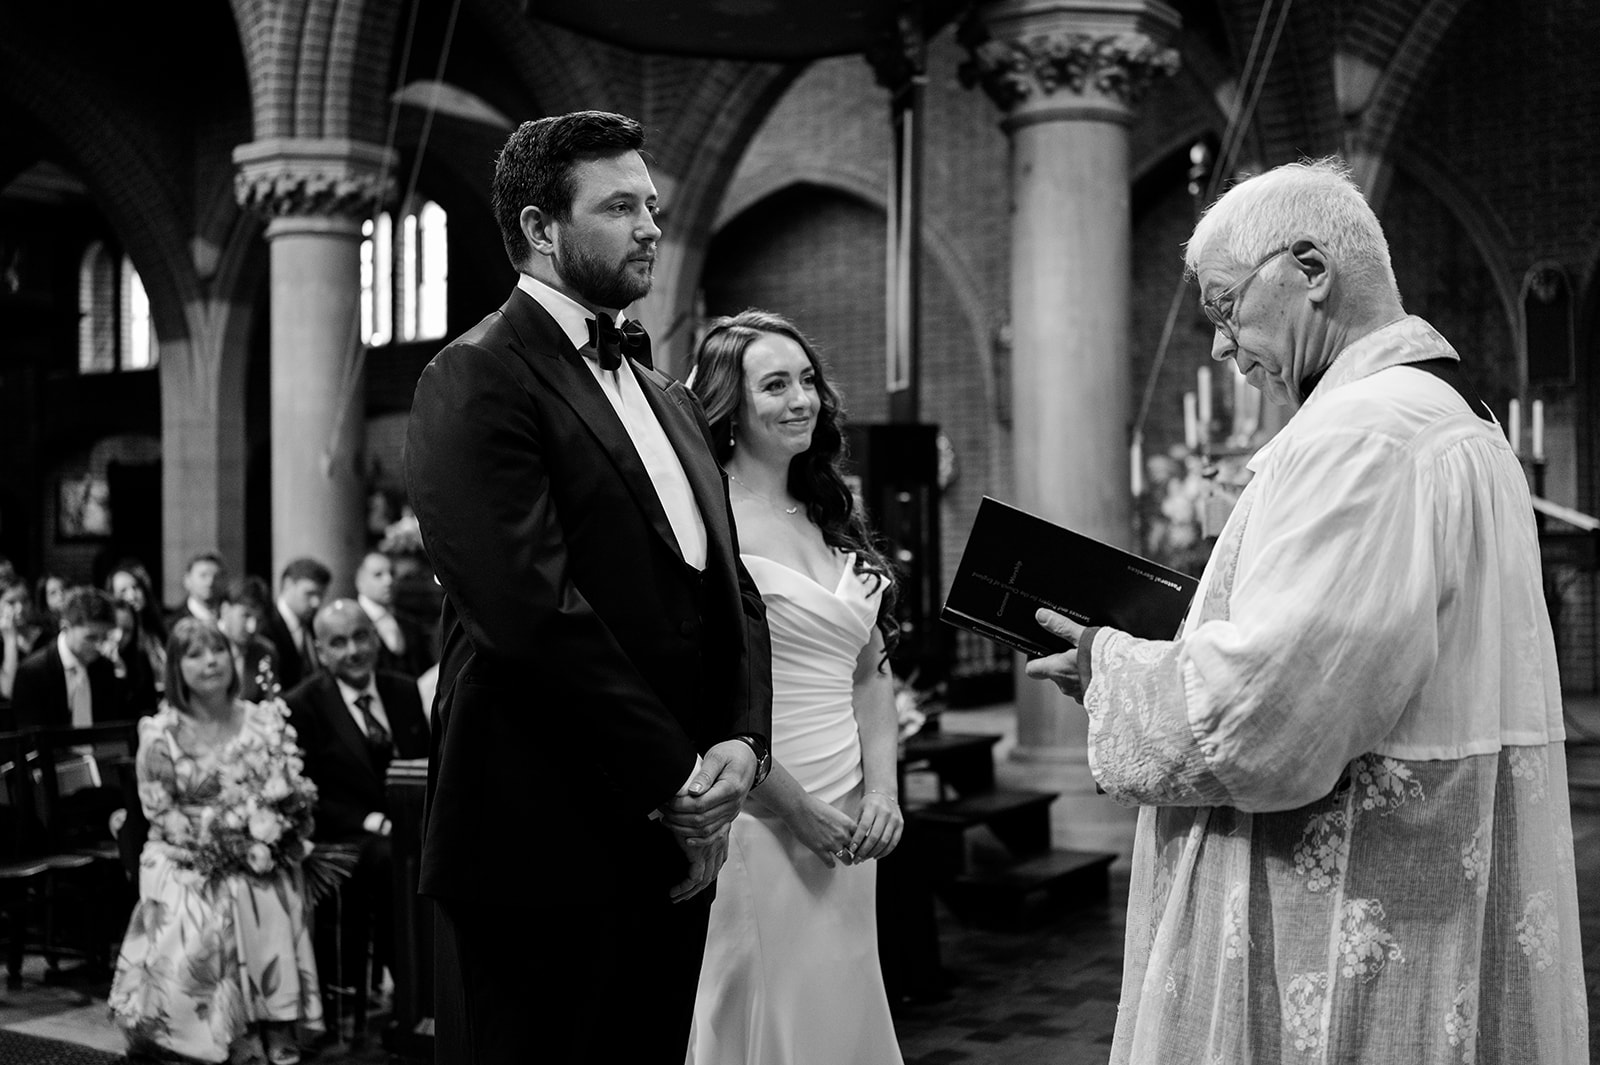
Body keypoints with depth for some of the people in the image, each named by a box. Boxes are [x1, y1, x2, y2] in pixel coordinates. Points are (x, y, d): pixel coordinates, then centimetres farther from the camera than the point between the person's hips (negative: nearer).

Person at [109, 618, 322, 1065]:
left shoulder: (264, 720, 5)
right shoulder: (160, 734, -1)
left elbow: (294, 790, 5)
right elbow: (159, 812, -3)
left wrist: (271, 829, -14)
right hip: (187, 860, -1)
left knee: (269, 899, -28)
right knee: (199, 921, -28)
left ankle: (276, 1027, -20)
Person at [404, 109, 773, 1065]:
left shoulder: (667, 399, 18)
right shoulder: (478, 378, -8)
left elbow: (733, 591, 14)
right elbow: (534, 610, -18)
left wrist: (740, 744, -4)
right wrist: (674, 778, -13)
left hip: (673, 843, 8)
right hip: (545, 843, -7)